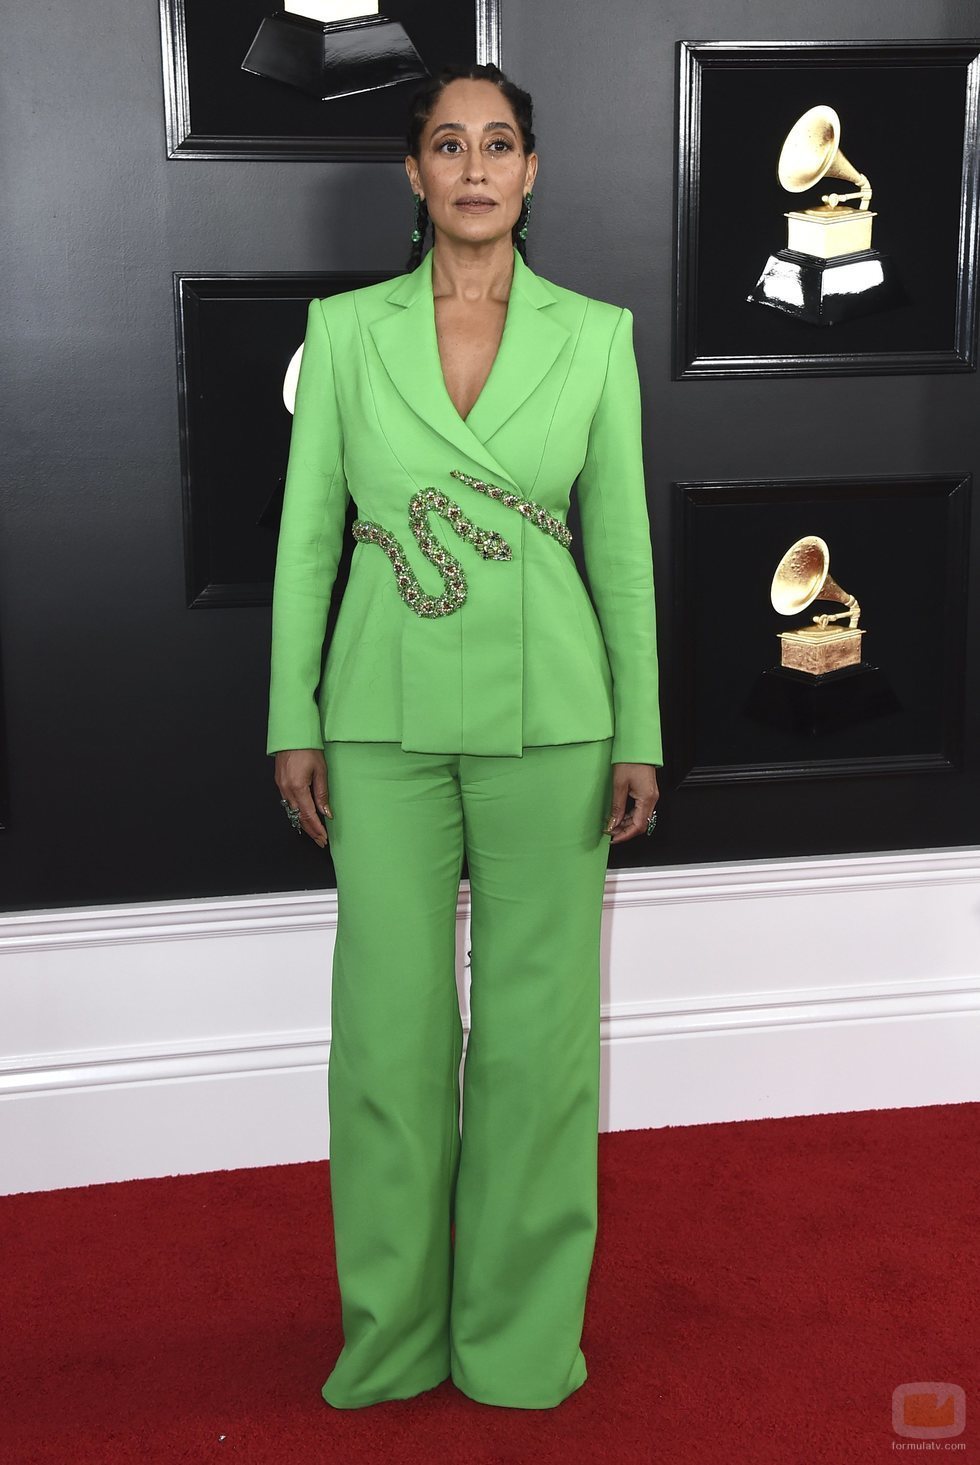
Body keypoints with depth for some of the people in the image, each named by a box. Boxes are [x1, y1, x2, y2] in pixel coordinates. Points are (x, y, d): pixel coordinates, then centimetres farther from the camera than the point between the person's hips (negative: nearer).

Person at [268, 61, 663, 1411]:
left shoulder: (594, 334, 3)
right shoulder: (346, 329, 3)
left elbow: (623, 542, 4)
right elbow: (308, 532, 4)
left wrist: (639, 736, 0)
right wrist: (293, 722, 0)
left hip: (546, 716, 0)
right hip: (389, 715, 0)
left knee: (540, 1018, 5)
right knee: (392, 1016, 6)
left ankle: (521, 1330, 23)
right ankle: (394, 1330, 24)